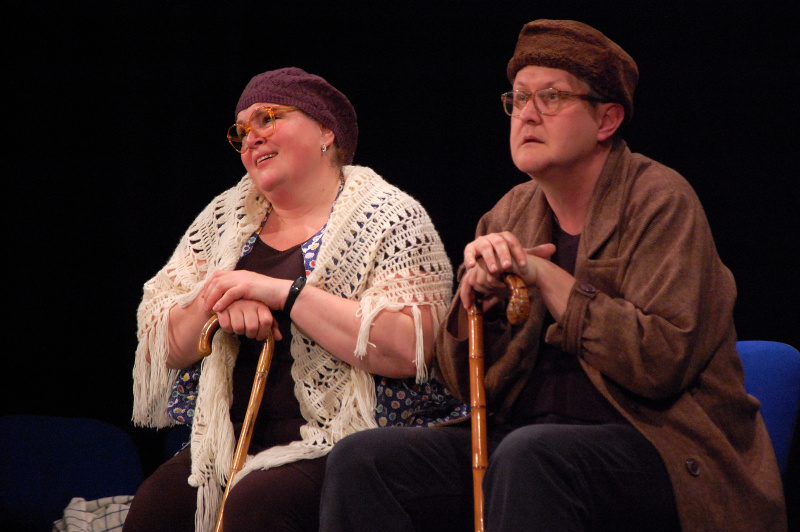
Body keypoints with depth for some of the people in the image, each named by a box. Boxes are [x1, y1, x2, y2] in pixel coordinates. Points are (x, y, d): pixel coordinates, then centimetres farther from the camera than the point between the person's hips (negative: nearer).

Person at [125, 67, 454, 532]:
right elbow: (165, 348, 12)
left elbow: (408, 351, -18)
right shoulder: (226, 216, 16)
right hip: (235, 439, 5)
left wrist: (286, 293, -18)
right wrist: (219, 305, -9)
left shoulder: (392, 218, -2)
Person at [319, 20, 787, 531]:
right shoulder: (511, 216, 14)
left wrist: (545, 275, -13)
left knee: (528, 455, -38)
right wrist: (476, 289, -6)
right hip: (524, 435, 6)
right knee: (360, 459, -16)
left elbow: (662, 361, -18)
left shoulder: (660, 201, -4)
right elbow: (462, 381, 14)